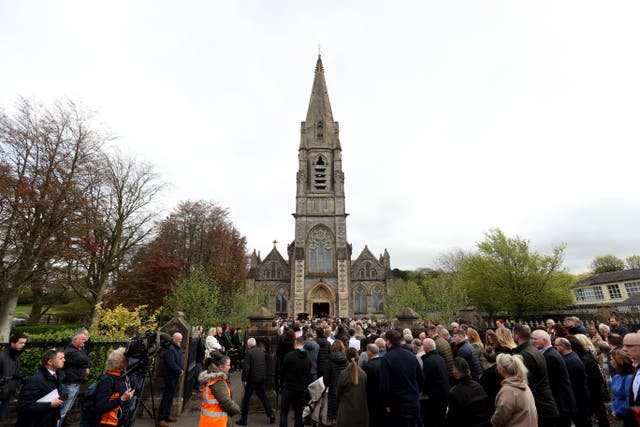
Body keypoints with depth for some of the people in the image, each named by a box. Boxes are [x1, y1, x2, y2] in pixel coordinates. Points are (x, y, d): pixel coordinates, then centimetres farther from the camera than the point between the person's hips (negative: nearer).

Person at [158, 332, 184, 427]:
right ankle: (161, 419, 6)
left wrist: (182, 370, -3)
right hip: (170, 376, -9)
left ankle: (167, 415, 29)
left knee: (171, 396, 17)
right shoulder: (170, 349, -21)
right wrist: (180, 371, -16)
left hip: (176, 375, 9)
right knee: (167, 396, -3)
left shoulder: (178, 349, 10)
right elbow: (171, 364, -26)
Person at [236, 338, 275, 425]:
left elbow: (246, 367, -18)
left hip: (252, 379, -6)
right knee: (263, 396, 19)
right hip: (262, 379, 6)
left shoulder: (249, 352, -14)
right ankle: (271, 414, 14)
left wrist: (244, 379, -9)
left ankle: (243, 419, 18)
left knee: (246, 398, 10)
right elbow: (265, 365, 11)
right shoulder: (262, 351, 5)